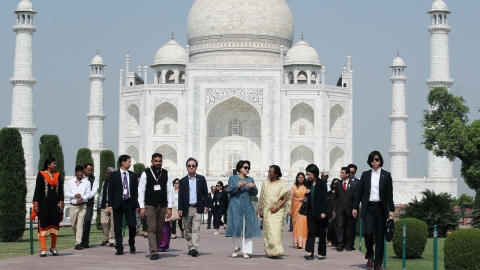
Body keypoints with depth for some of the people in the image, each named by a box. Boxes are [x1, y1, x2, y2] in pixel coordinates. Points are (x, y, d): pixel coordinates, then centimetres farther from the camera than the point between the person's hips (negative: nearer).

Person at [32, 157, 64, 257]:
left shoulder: (57, 175, 13)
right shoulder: (41, 175, 0)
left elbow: (61, 190, 11)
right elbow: (37, 190, -3)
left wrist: (61, 202, 0)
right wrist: (35, 204, -9)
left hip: (55, 204, 4)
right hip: (44, 203, -4)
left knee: (55, 225, 6)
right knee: (43, 225, -4)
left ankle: (53, 248, 21)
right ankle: (43, 250, -4)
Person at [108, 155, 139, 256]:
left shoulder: (132, 175, 9)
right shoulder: (114, 175, 2)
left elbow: (135, 191, 9)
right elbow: (110, 190, 1)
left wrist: (136, 205, 4)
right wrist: (110, 205, -6)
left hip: (130, 203, 1)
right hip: (118, 204, -1)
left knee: (132, 225, -4)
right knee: (117, 227, 1)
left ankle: (131, 244, 20)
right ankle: (119, 248, 8)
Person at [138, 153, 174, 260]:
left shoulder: (166, 174, 6)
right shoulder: (145, 174, 0)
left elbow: (170, 191, 5)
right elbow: (141, 191, -1)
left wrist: (169, 207, -1)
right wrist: (142, 207, -8)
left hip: (162, 206, 3)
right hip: (150, 206, -3)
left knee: (159, 230, 7)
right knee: (152, 229, -8)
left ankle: (155, 250, 16)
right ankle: (153, 253, -11)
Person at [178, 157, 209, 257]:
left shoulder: (201, 179, 7)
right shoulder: (183, 181, 8)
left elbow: (205, 193, 9)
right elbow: (180, 196, 5)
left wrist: (206, 206, 0)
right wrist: (180, 209, -3)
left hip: (197, 208, -2)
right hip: (186, 208, 2)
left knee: (196, 229, -12)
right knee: (188, 230, 6)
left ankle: (194, 248, -20)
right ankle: (190, 248, 14)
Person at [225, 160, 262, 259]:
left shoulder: (250, 179, 18)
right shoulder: (232, 178, 11)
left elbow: (255, 193, 11)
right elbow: (230, 190, -1)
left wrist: (253, 187, -10)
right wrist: (238, 186, -18)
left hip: (248, 207, 2)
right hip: (236, 206, -2)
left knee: (247, 228, -3)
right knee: (236, 227, -5)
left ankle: (245, 251, 0)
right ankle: (237, 247, 16)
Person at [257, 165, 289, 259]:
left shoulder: (281, 184, -2)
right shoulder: (265, 183, 10)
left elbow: (285, 198, -5)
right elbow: (262, 197, 15)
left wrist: (277, 207, -15)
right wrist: (259, 209, 12)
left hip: (278, 210, -3)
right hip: (267, 210, 4)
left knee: (276, 229, -13)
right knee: (268, 230, 0)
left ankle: (276, 251, -14)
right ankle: (269, 251, 6)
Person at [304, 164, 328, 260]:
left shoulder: (322, 183, -8)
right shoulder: (308, 183, 8)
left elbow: (324, 197, -11)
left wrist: (323, 212, -16)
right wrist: (306, 193, -8)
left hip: (320, 212, -4)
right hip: (311, 212, 4)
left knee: (321, 232, 4)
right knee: (311, 232, -3)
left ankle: (321, 253, 10)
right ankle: (309, 252, -10)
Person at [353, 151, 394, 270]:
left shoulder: (386, 175, 4)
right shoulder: (365, 175, 7)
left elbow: (389, 194, 3)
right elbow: (359, 191, 8)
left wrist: (391, 210, -3)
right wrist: (355, 207, 2)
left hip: (381, 208, 0)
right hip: (368, 207, 0)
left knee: (380, 236, 1)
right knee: (368, 232, -15)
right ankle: (370, 256, 10)